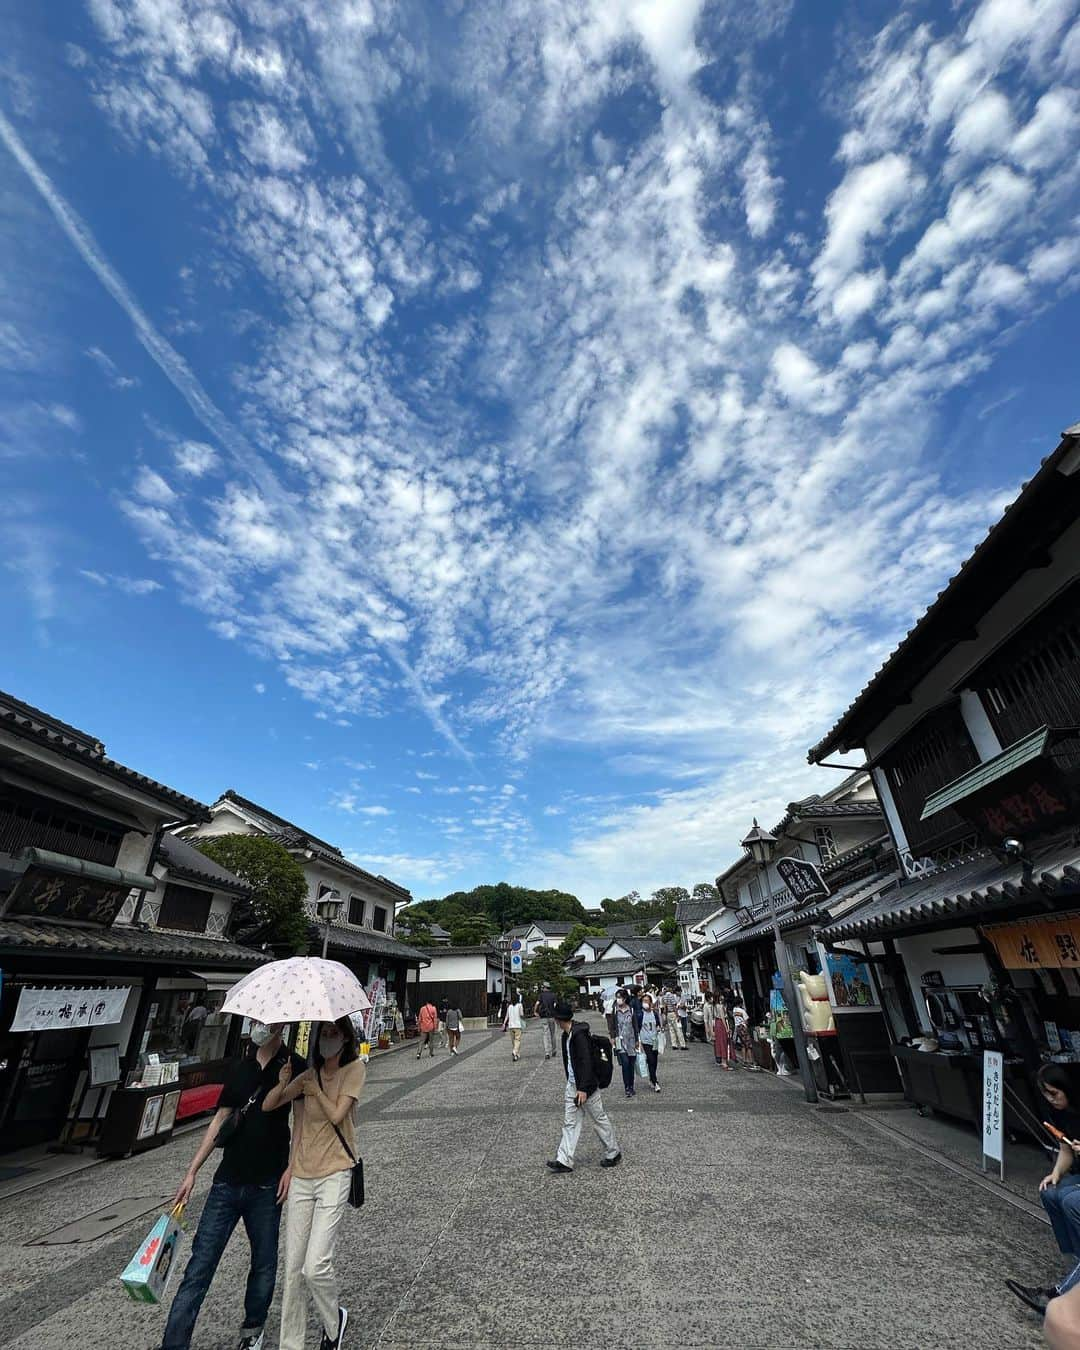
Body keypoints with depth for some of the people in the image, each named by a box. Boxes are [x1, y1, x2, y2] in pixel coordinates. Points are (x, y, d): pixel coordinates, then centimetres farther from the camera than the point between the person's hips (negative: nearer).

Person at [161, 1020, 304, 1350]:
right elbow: (220, 1118, 10)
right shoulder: (238, 1067, 4)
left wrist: (291, 1168, -17)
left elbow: (302, 1122, -9)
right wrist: (192, 1171, 7)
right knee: (199, 1266, 1)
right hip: (226, 1182, 3)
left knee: (264, 1263, 12)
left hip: (266, 1185, -3)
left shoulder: (293, 1066, -10)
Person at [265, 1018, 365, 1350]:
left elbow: (336, 1114, -16)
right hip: (300, 1176, 4)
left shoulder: (355, 1068, -9)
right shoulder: (309, 1074, 5)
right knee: (292, 1269, 8)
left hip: (333, 1175, -4)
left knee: (316, 1266, -7)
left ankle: (334, 1320, 22)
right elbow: (267, 1106, -2)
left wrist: (314, 1085, -8)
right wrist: (283, 1083, -22)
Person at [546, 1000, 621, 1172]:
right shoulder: (567, 1035, 6)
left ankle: (614, 1153, 26)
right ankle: (564, 1161, 15)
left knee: (599, 1119, 8)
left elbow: (586, 1062, -26)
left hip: (586, 1086, -9)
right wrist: (572, 1084, 22)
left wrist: (583, 1088, -25)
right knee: (570, 1122, 9)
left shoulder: (580, 1034, -24)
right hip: (572, 1084, 9)